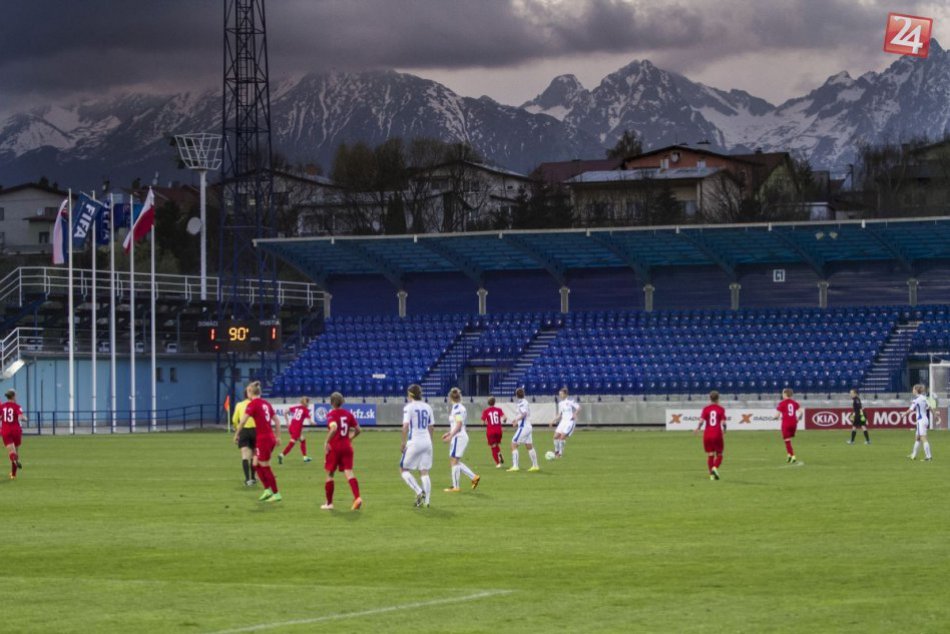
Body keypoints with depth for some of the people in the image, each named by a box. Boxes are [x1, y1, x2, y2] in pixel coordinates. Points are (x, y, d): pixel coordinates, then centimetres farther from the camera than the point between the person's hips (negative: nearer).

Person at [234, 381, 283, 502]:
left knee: (266, 468, 1)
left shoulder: (253, 404, -10)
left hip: (263, 439, -8)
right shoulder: (266, 404, 12)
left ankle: (276, 494, 6)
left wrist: (237, 434, -4)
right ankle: (268, 490, 15)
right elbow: (277, 420, 14)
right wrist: (278, 436, 19)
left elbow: (243, 421, -16)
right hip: (270, 437, 8)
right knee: (256, 464, 17)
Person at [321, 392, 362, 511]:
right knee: (349, 473, -2)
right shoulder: (348, 414, 7)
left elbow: (334, 428, -28)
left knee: (330, 474, 10)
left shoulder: (331, 414, -9)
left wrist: (327, 442, -20)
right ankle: (357, 497, -23)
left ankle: (329, 503, 16)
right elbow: (358, 430, 10)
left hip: (334, 447, -4)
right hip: (347, 446, 4)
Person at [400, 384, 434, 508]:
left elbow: (405, 426, -14)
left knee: (403, 469, 6)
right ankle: (426, 501, 0)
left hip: (414, 442, -5)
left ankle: (419, 492, -13)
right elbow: (430, 427, 14)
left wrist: (403, 443, -9)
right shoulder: (427, 407, 10)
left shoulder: (408, 407, -6)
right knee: (424, 472, 7)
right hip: (427, 442, 5)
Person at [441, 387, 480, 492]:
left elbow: (459, 425, -21)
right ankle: (474, 477, 14)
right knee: (455, 461, 15)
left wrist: (450, 436, -20)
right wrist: (449, 433, 24)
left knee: (454, 461, -3)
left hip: (458, 437, -10)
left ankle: (455, 487, 1)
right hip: (461, 436, 10)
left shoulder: (457, 408, -15)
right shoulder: (460, 407, 14)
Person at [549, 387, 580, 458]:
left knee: (562, 437, -17)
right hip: (563, 421, 7)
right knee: (556, 436, -4)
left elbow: (578, 408, -11)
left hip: (569, 421, -7)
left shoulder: (569, 402, -7)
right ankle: (556, 451, 13)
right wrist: (553, 421, 11)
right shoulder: (560, 404, 12)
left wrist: (575, 414, -26)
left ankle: (560, 453, -5)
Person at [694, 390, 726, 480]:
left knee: (710, 455, 10)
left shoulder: (706, 409, 0)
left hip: (707, 434, 2)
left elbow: (701, 421, -8)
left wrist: (697, 429, 9)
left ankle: (711, 474, 8)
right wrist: (724, 430, 11)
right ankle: (715, 468, -17)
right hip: (717, 434, -2)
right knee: (719, 454, 10)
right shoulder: (721, 409, -3)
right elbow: (723, 422, -9)